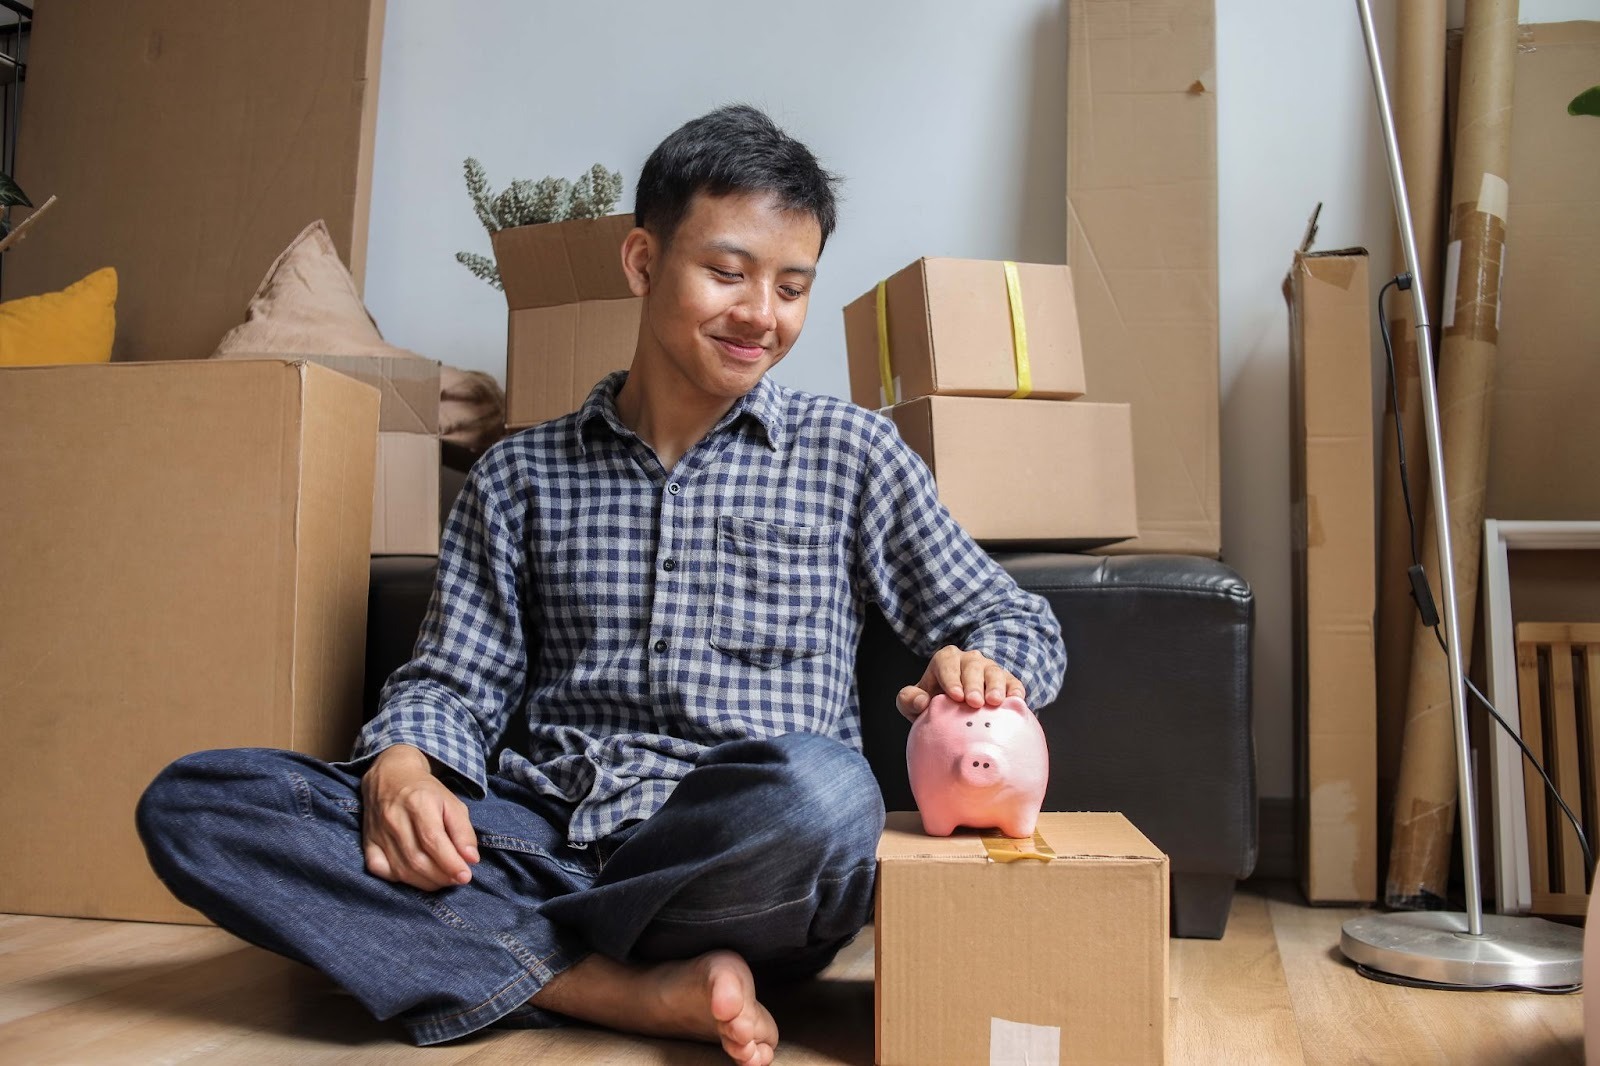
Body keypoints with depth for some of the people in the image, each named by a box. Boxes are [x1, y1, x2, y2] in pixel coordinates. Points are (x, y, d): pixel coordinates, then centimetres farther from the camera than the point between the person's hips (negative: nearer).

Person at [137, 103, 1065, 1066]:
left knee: (820, 787, -38)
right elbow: (455, 680, 12)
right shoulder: (523, 476, 15)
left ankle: (467, 950, -12)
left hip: (741, 867, -2)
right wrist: (401, 766, -11)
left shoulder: (849, 452, 10)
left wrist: (981, 666, -12)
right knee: (193, 801, -17)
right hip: (545, 838, 3)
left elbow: (1014, 618, 13)